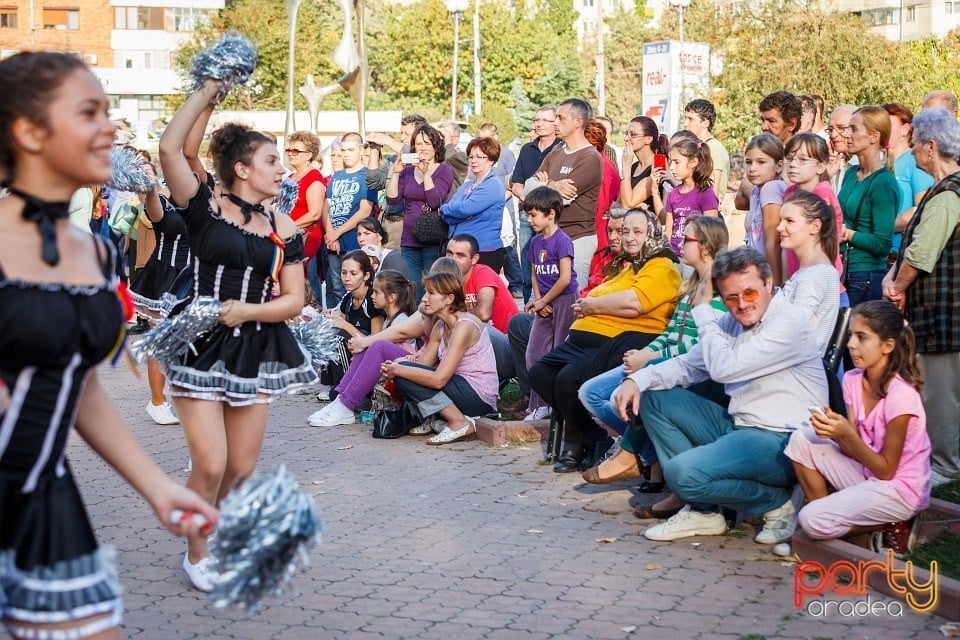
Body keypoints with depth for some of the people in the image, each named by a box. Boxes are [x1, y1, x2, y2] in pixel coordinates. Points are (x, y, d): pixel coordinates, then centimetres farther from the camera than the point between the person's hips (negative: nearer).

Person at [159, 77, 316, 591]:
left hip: (255, 350, 4)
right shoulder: (205, 209, -5)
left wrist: (247, 310, -14)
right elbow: (170, 147, -17)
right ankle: (196, 553, 15)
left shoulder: (283, 230, 6)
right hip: (201, 347, -4)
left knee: (242, 468, 6)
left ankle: (220, 538, 31)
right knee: (211, 465, -9)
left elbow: (293, 301, 3)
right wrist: (207, 94, -9)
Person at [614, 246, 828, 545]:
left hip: (780, 442, -9)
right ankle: (702, 509, 2)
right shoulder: (732, 322, 10)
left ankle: (776, 502, -2)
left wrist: (703, 310, -9)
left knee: (682, 472, -27)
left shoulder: (790, 321, -15)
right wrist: (637, 380, -2)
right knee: (654, 398, 7)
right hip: (737, 428, 9)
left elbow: (723, 369, -21)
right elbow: (687, 364, 15)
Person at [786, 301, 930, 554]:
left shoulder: (901, 396, -22)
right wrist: (834, 431, -20)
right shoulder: (853, 380, -1)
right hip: (867, 474, 7)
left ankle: (891, 525, 0)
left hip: (900, 489, -7)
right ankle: (825, 512, 3)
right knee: (801, 440, -6)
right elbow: (856, 450, 0)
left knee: (813, 521, -20)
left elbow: (886, 469, -17)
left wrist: (848, 434, -27)